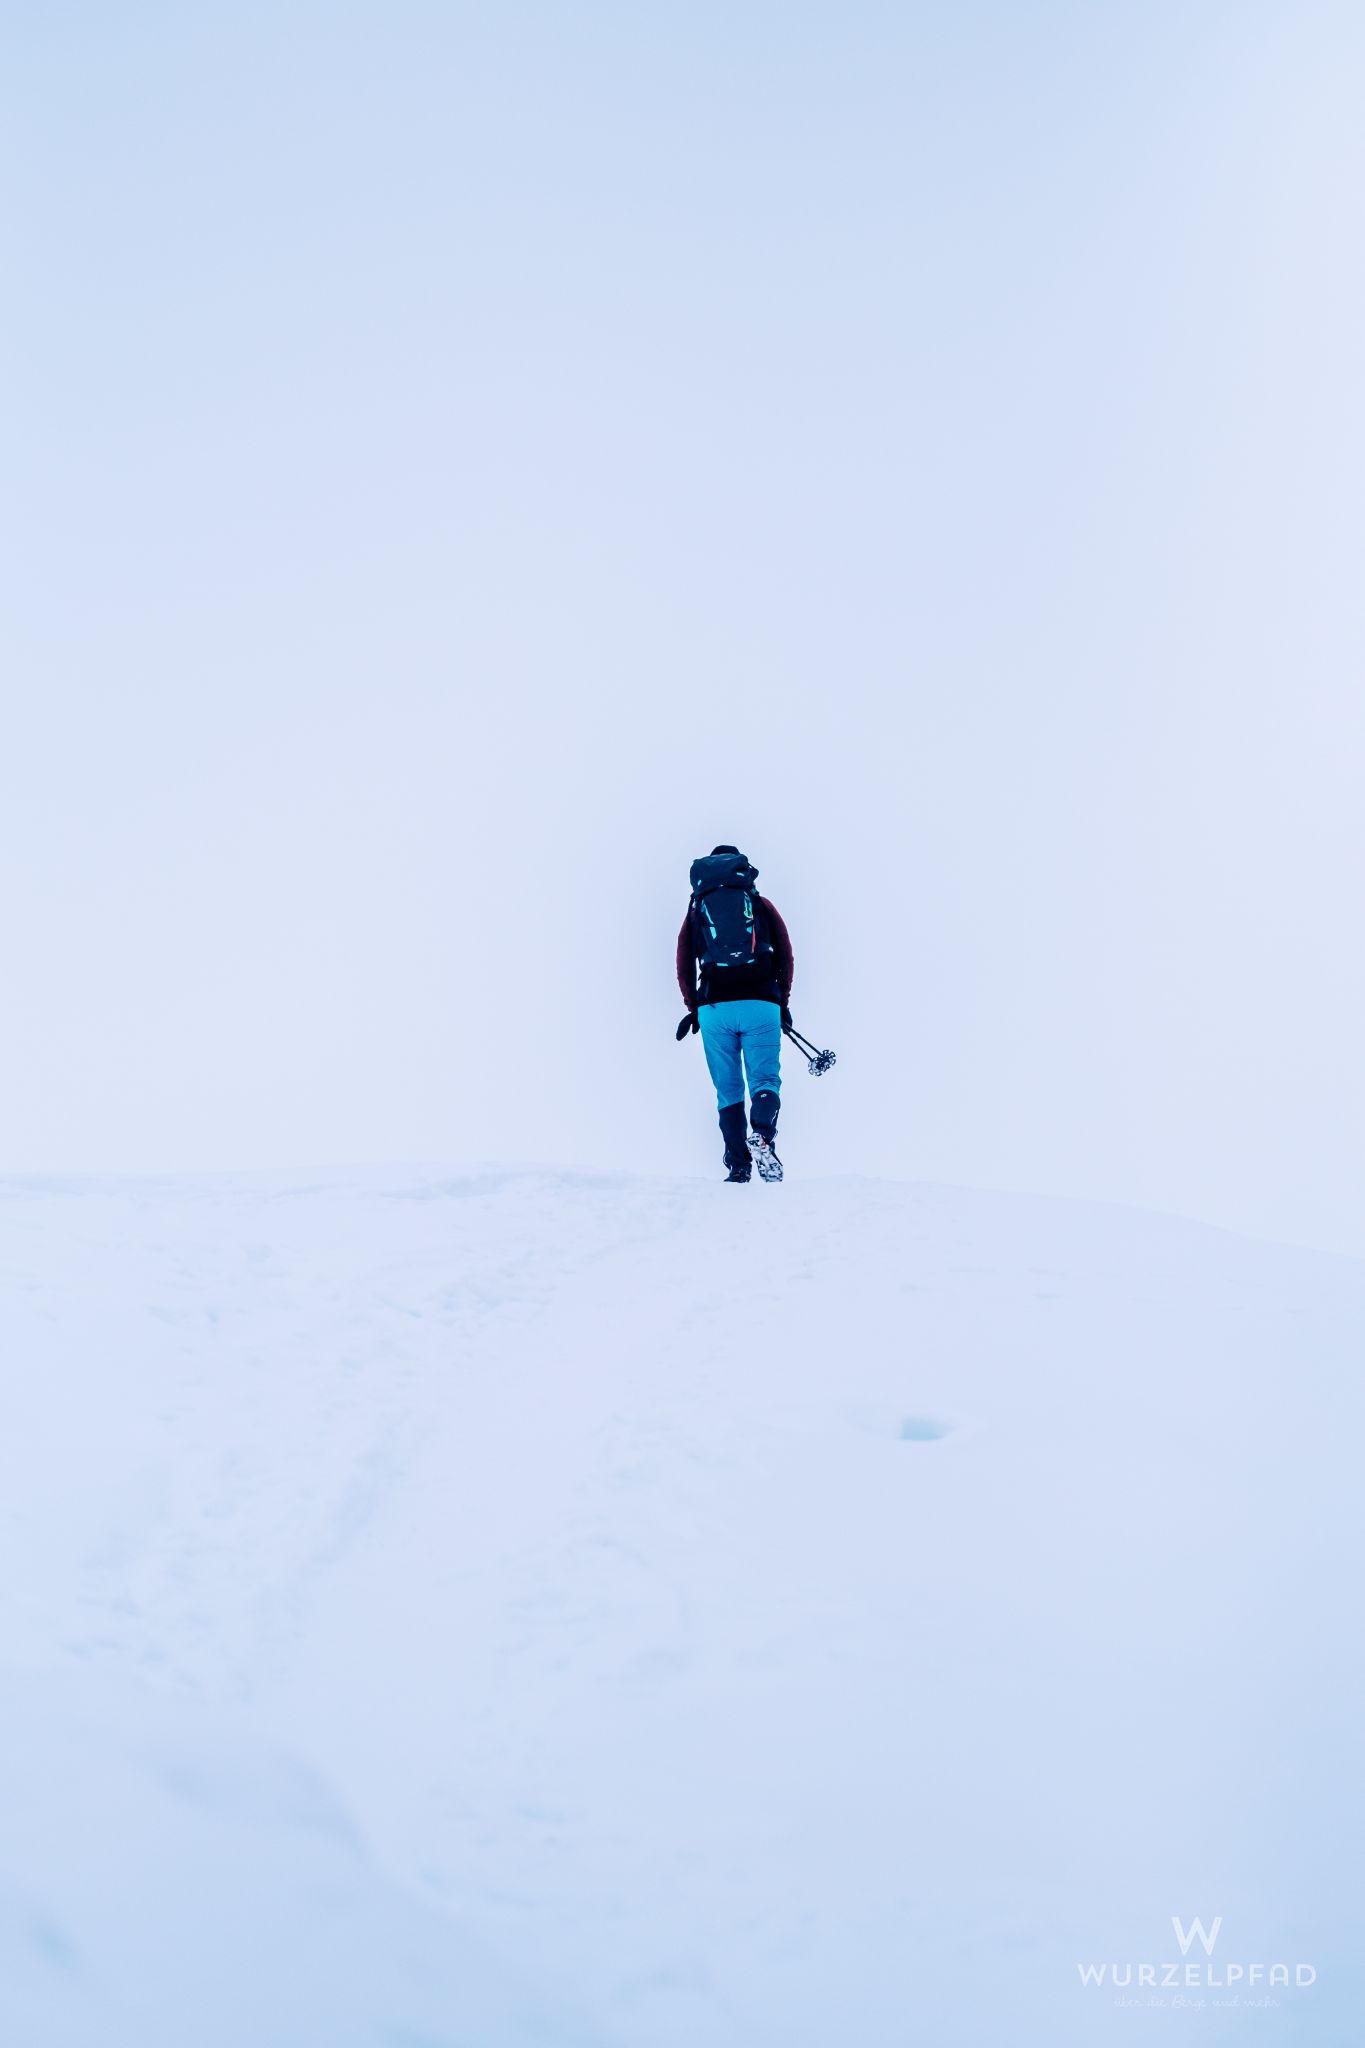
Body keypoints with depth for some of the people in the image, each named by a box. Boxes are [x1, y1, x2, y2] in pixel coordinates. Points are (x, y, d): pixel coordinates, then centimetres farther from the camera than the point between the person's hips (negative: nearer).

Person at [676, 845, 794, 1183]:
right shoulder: (761, 905, 13)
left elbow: (684, 966, 13)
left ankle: (737, 1165, 1)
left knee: (728, 1089, 9)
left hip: (714, 1008, 1)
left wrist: (693, 1008, 23)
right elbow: (785, 957, 10)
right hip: (761, 1005, -1)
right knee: (765, 1080, 1)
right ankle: (763, 1135, -29)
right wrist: (783, 1002, 18)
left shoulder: (697, 909, 16)